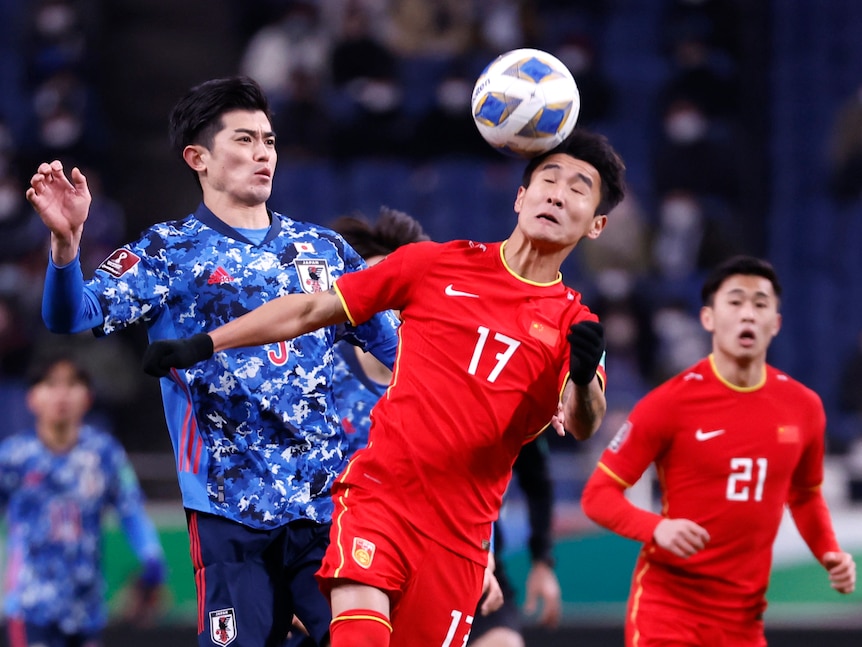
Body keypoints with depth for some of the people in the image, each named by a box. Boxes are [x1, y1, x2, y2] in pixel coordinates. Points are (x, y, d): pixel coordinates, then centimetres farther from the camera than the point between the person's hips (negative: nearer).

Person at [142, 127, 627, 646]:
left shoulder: (574, 324, 5)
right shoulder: (436, 264, 4)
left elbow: (584, 425, -12)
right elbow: (312, 310, 11)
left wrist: (583, 379, -36)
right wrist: (202, 345, 8)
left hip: (459, 533, 2)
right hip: (378, 494, -2)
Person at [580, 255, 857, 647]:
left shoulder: (803, 407, 5)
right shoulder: (671, 403, -9)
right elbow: (598, 494, -7)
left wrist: (830, 554, 4)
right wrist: (657, 528, -25)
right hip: (668, 606, -5)